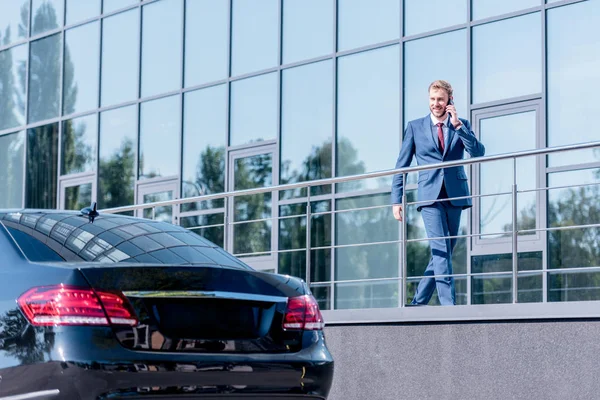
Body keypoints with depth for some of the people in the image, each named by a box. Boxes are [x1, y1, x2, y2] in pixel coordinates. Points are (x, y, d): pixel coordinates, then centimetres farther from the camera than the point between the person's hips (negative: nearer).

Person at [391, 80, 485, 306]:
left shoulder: (462, 125, 11)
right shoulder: (415, 127, 9)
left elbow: (478, 153, -5)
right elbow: (401, 166, 9)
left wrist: (457, 125, -10)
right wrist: (396, 200, 2)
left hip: (455, 195, 2)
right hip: (430, 195, -2)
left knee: (443, 252, 5)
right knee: (440, 250, -15)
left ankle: (418, 303, 16)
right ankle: (448, 304, -19)